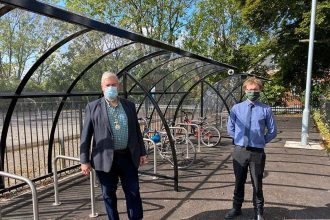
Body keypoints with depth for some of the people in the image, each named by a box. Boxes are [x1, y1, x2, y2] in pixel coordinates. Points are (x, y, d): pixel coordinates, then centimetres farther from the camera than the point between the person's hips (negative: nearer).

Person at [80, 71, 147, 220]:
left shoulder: (129, 106, 7)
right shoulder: (93, 107, -1)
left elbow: (136, 131, 11)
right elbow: (85, 136, -2)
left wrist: (142, 152, 7)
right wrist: (84, 160, -6)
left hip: (128, 157, 2)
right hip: (105, 159, -2)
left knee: (133, 193, 8)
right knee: (109, 194, 12)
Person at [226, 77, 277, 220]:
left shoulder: (266, 110, -5)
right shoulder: (236, 108, 1)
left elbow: (272, 131, 5)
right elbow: (230, 129, 11)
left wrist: (261, 141, 2)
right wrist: (238, 139, 4)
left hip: (257, 153, -1)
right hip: (239, 151, 2)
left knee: (257, 184, 13)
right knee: (239, 182, 17)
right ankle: (236, 208, 35)